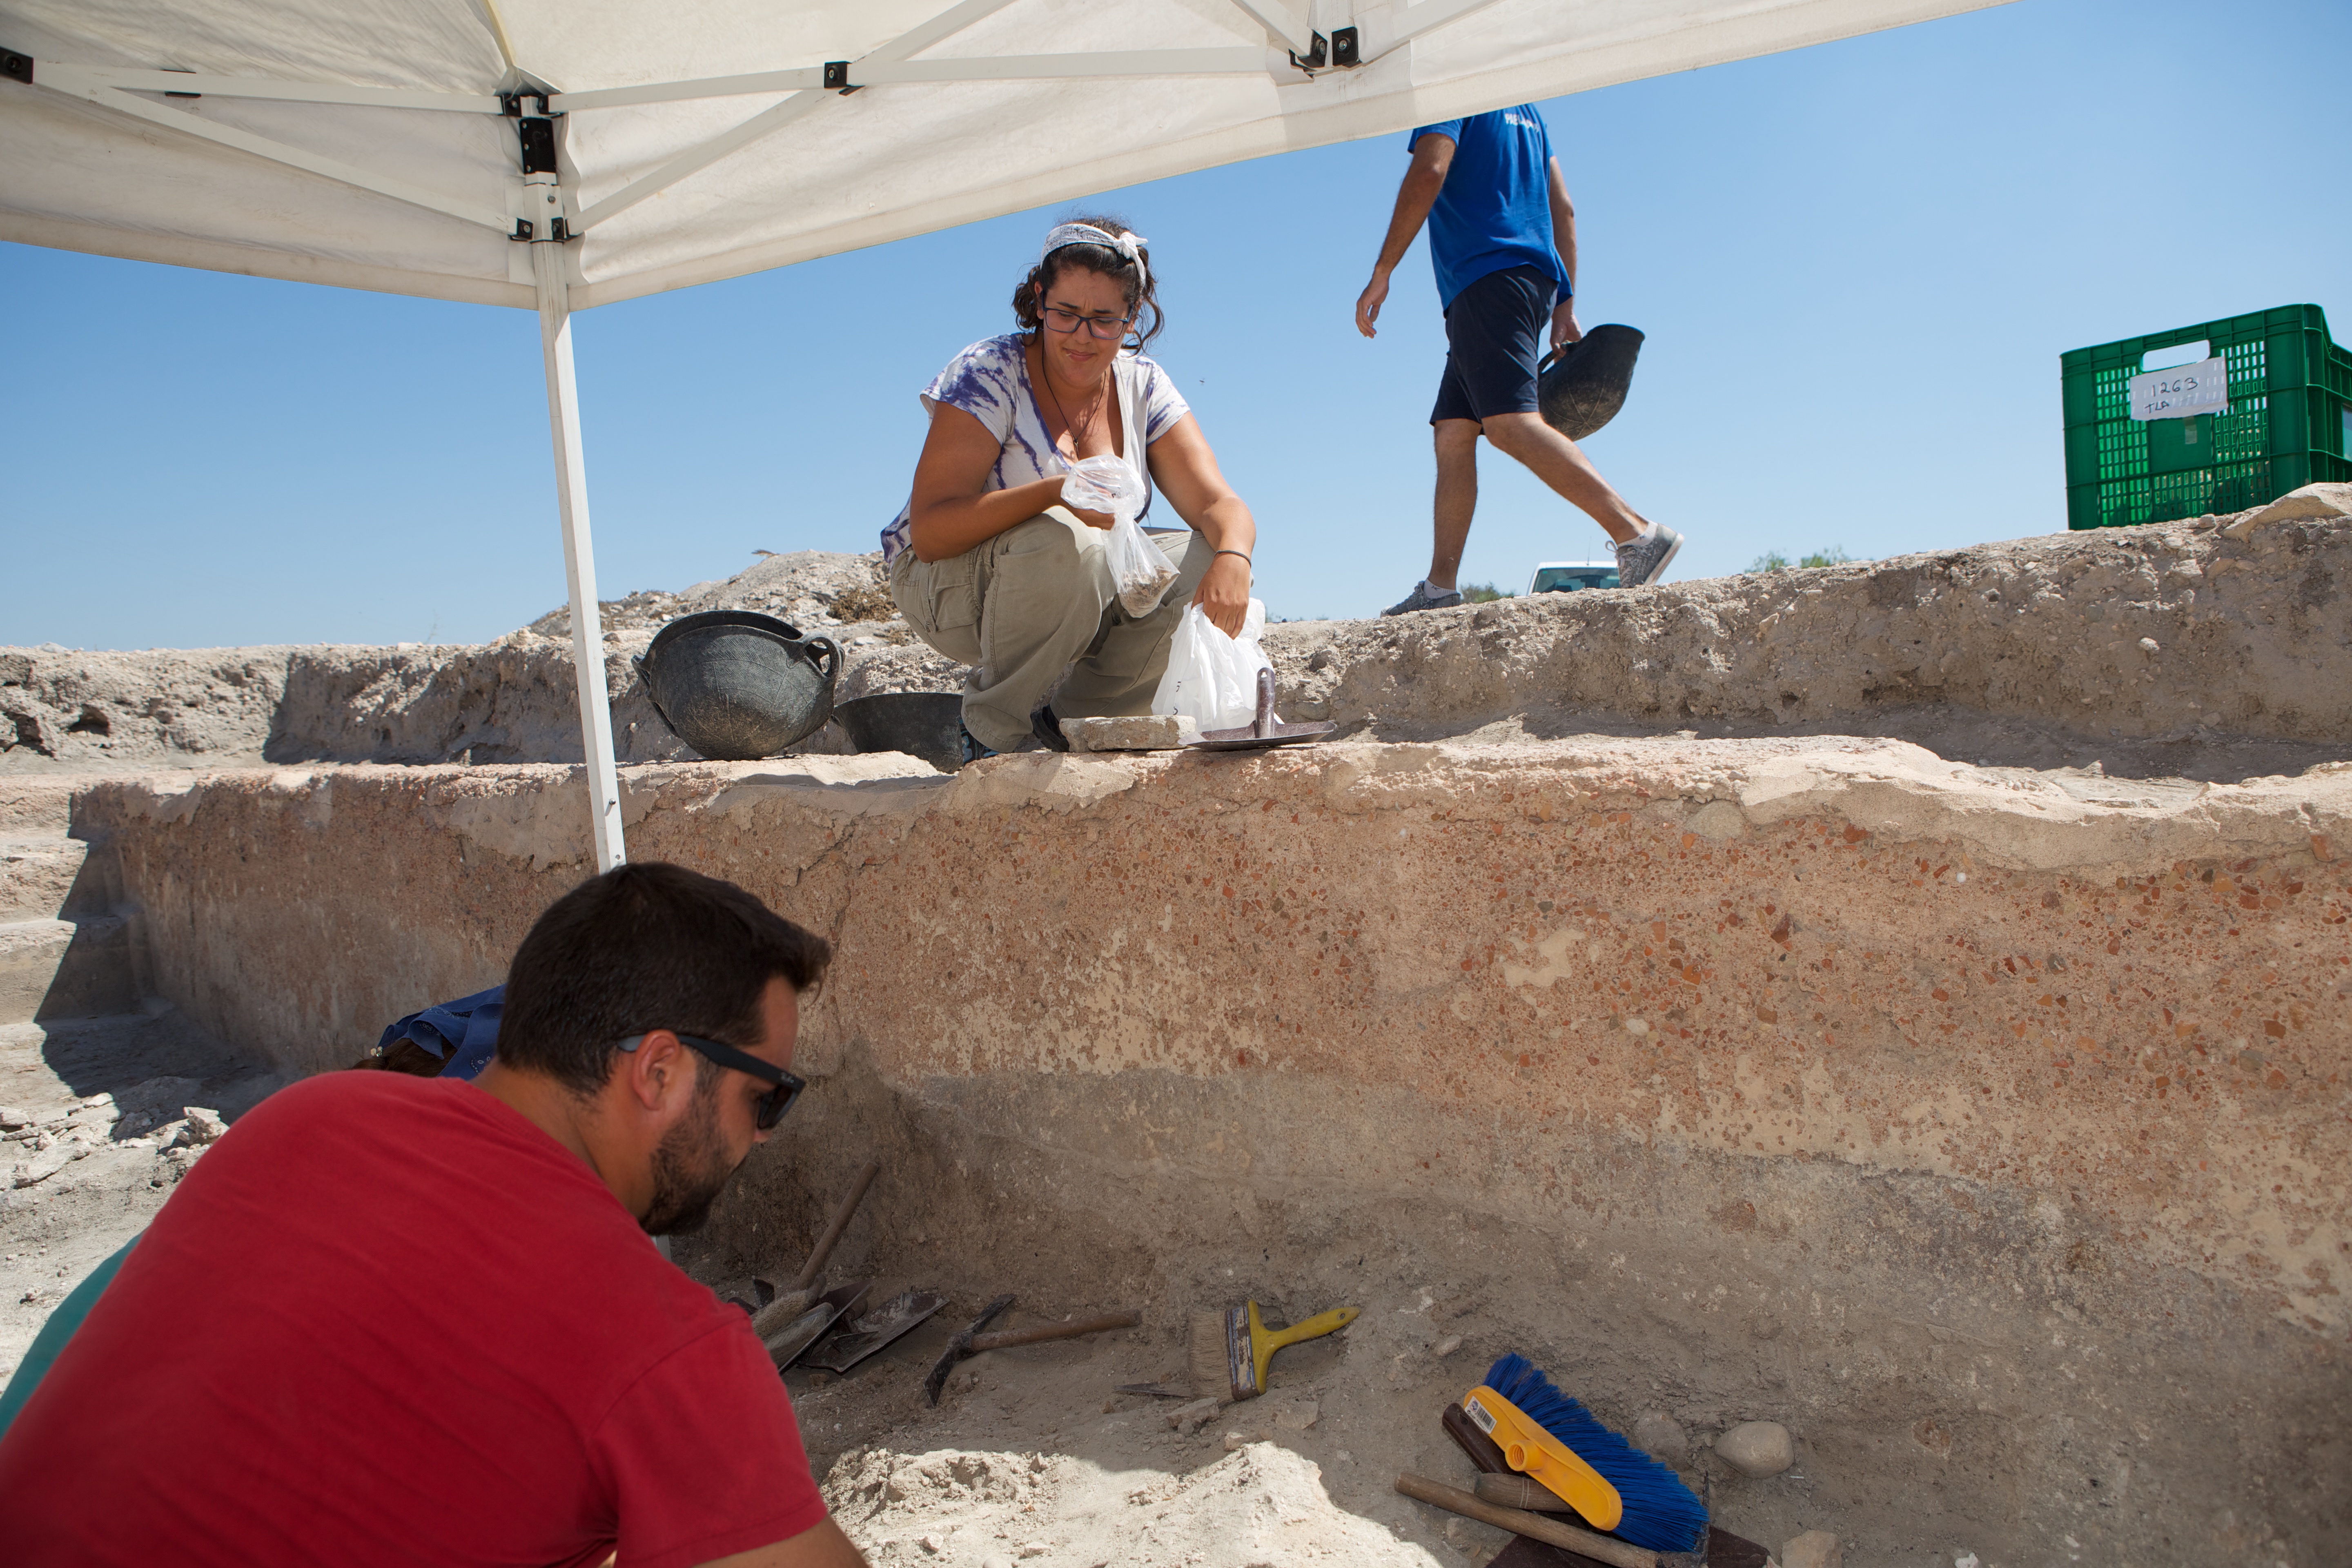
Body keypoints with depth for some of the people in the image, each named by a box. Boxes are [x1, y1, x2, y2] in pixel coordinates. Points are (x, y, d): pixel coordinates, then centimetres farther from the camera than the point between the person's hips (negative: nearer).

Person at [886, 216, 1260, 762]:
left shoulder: (1142, 385, -2)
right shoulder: (989, 374, -16)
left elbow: (1219, 503, -10)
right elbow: (929, 532, -26)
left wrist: (1232, 559, -35)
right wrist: (1057, 492, -40)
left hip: (1078, 595, 5)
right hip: (947, 585, -5)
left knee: (1206, 565, -17)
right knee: (1060, 539, -36)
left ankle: (1069, 721, -3)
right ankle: (997, 728, -13)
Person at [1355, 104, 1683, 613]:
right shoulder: (1525, 110, 27)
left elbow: (1428, 172, -15)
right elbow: (1562, 209, 21)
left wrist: (1381, 274, -13)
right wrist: (1564, 305, 18)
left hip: (1488, 276, -10)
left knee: (1510, 423, -22)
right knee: (1453, 433, 6)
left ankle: (1638, 534, -31)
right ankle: (1439, 587, 0)